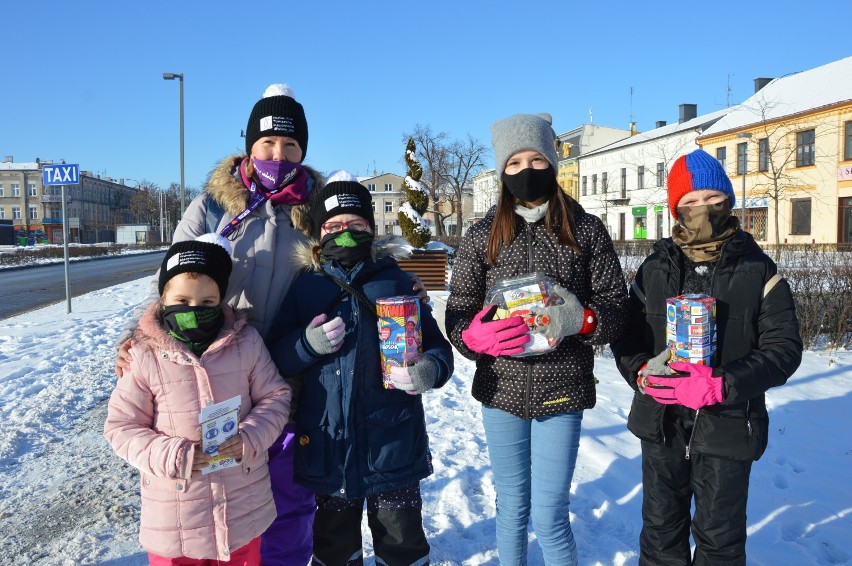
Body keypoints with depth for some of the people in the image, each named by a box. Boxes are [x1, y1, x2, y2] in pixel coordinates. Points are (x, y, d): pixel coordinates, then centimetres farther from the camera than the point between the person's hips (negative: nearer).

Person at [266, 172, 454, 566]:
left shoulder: (397, 282, 0)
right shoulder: (304, 288, 3)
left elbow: (437, 346, 1)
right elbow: (275, 357, 1)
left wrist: (429, 370, -21)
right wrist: (309, 343, -18)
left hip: (393, 444, -1)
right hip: (327, 445, 1)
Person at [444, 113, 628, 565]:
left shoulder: (586, 230, -1)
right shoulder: (482, 236, 1)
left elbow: (616, 307, 0)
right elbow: (457, 314, 3)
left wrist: (580, 320, -21)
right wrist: (477, 337, -20)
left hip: (561, 392, -1)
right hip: (501, 391, 2)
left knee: (549, 518, 2)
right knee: (512, 511, 16)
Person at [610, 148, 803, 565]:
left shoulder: (757, 269, -4)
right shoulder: (656, 267, 2)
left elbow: (784, 347, -9)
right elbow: (626, 335, 5)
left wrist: (721, 385, -23)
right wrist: (643, 372, -17)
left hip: (728, 426, -2)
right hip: (661, 424, 2)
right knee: (661, 531, 18)